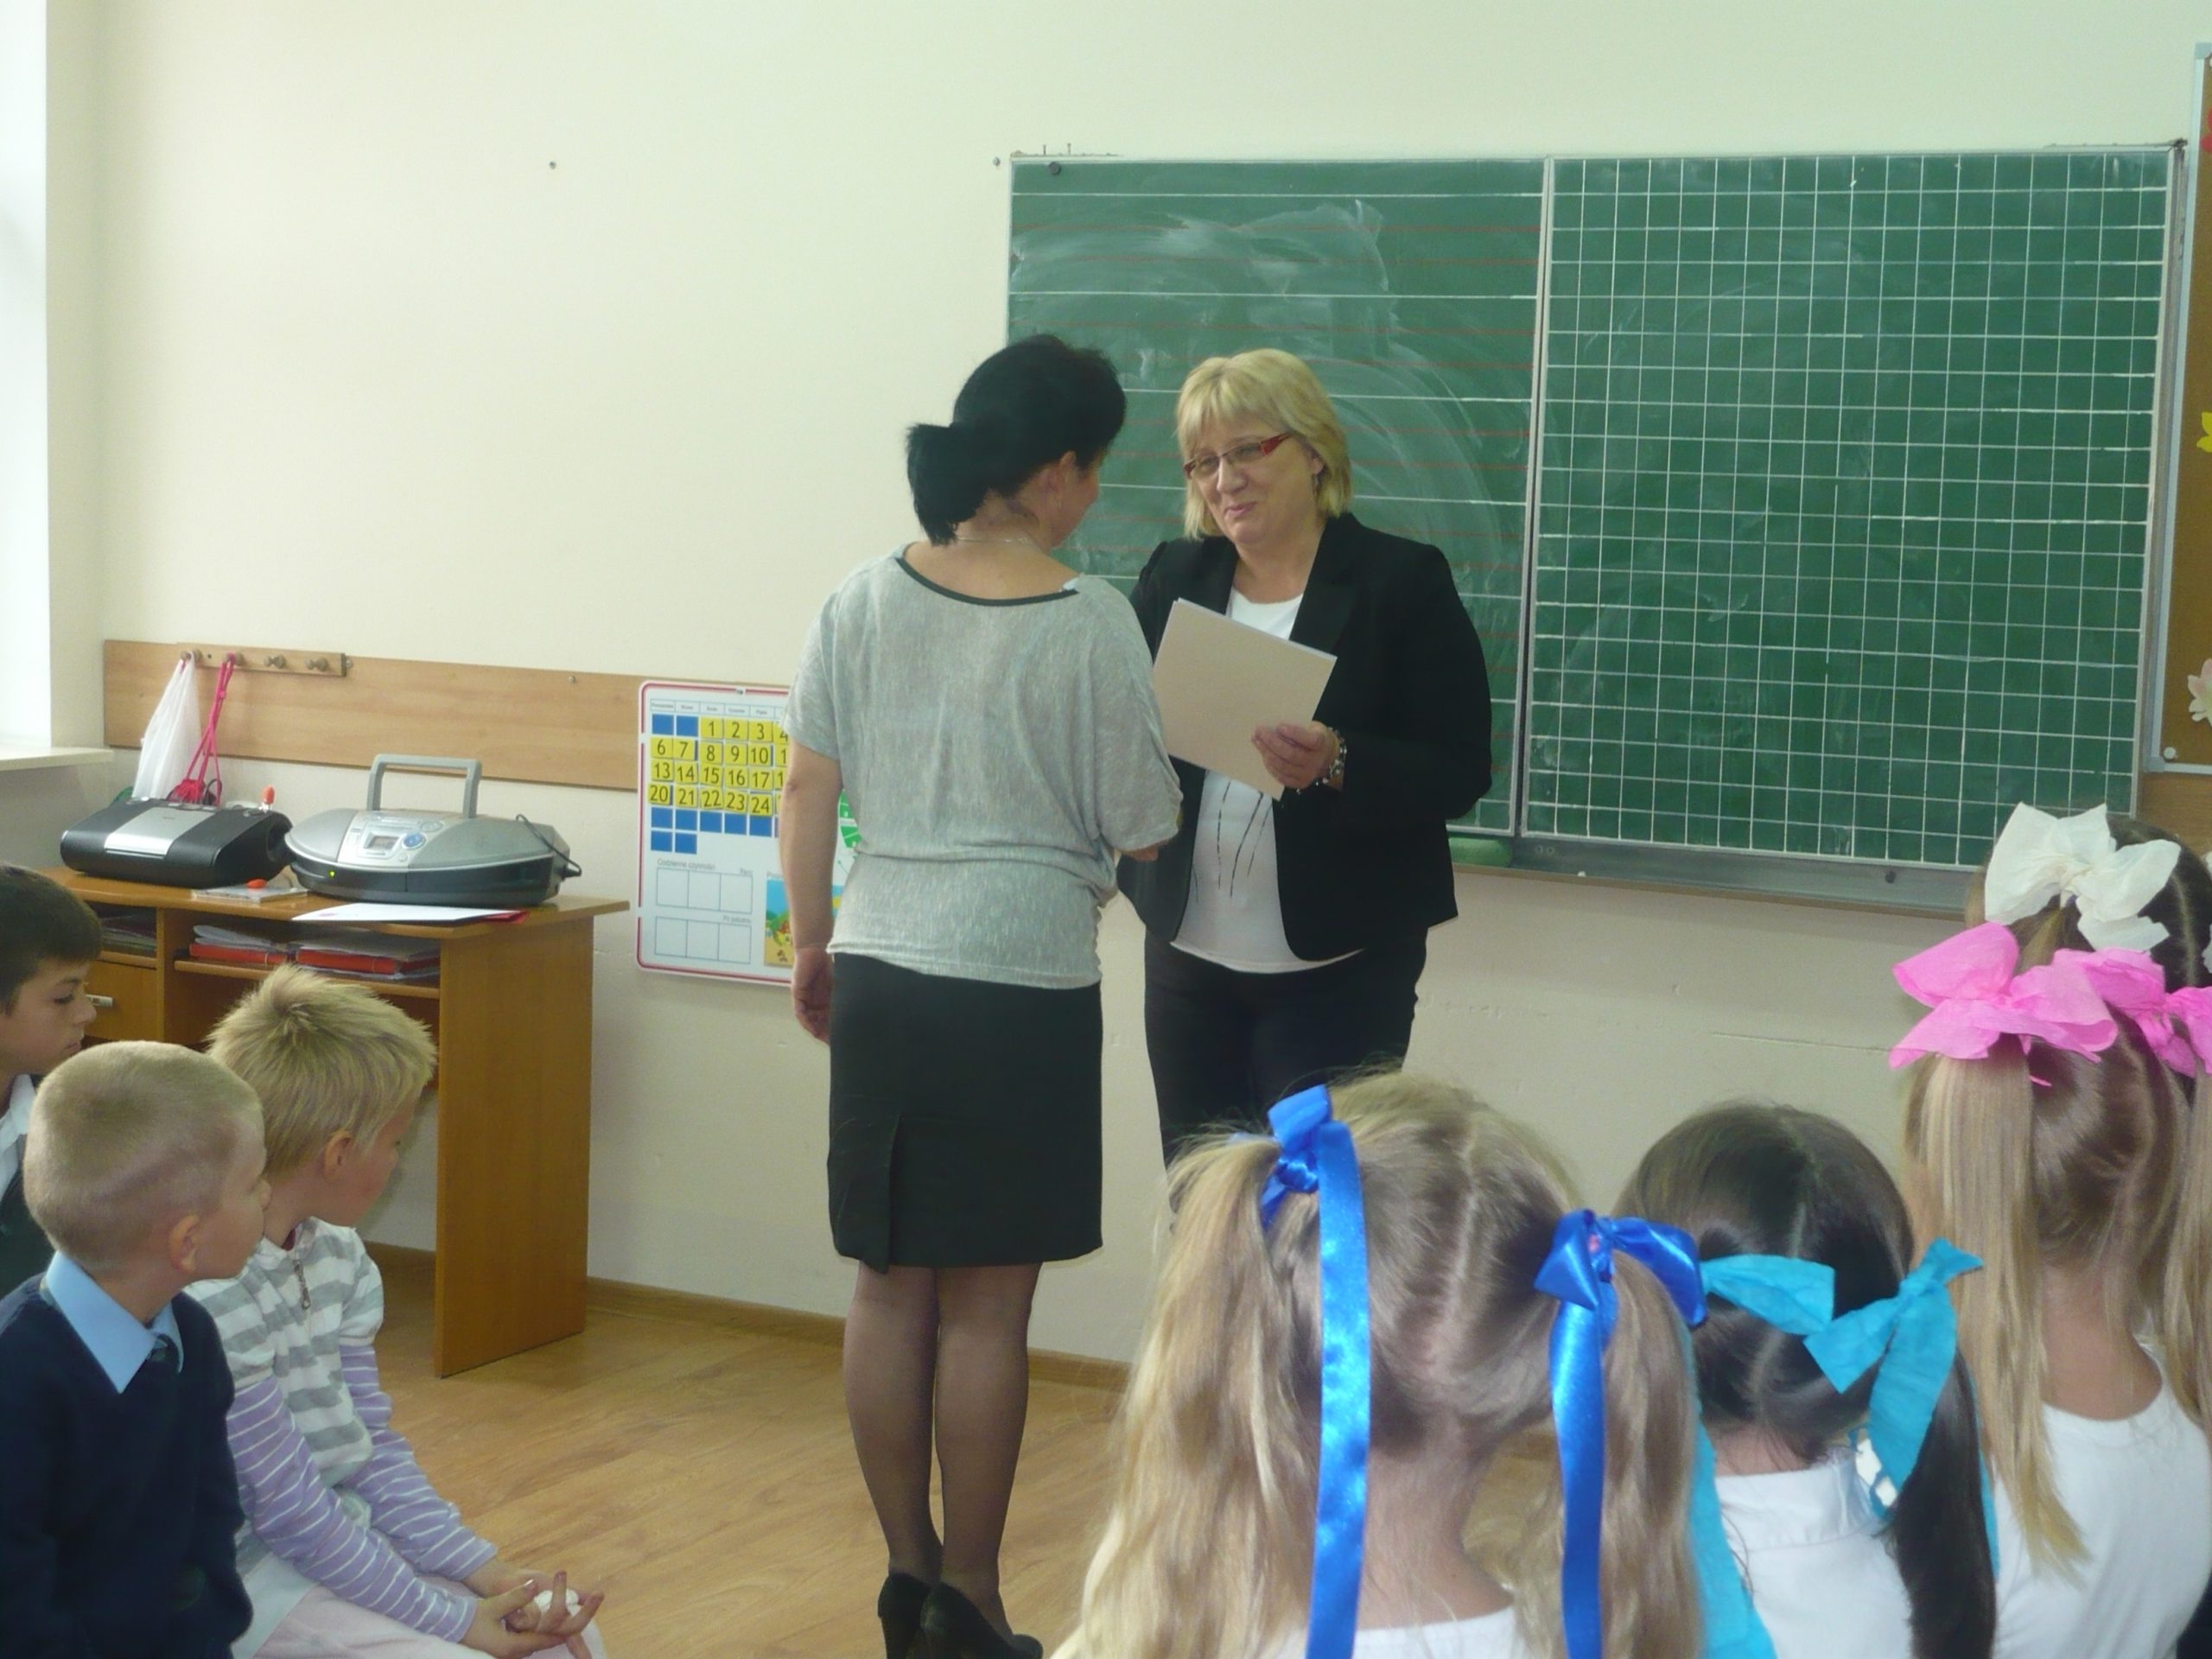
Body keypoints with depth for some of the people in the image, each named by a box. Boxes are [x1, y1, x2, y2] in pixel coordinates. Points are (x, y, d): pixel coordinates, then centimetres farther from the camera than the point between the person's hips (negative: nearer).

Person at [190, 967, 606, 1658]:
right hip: (248, 1574, -8)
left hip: (351, 1527, 8)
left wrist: (483, 1569, -3)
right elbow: (290, 1512, -21)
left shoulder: (336, 1254, 2)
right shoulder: (207, 1297, -25)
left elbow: (374, 1446, 8)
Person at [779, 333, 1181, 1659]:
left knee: (891, 1286, 12)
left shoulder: (867, 601, 3)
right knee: (987, 1303, 3)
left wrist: (810, 947, 18)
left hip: (880, 976, 4)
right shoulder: (1089, 620, -9)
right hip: (1024, 987, -4)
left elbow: (810, 789, 7)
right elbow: (1141, 828, -3)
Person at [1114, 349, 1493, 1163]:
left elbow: (1458, 775, -8)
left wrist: (1336, 764, -25)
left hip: (1336, 968, -4)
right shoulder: (1172, 577, 10)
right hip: (1187, 952, 4)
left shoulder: (1402, 580, -4)